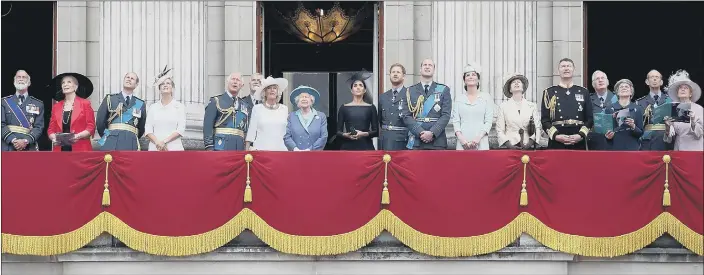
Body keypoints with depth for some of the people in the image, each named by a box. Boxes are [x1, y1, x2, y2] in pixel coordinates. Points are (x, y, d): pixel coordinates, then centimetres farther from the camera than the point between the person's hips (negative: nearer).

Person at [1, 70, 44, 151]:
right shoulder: (5, 102, 11)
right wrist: (13, 140, -13)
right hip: (8, 149, 0)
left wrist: (26, 141, -14)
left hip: (29, 150, 0)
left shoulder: (38, 104, 11)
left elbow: (39, 127, 3)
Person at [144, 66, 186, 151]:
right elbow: (148, 129, 8)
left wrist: (164, 141, -10)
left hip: (174, 148, -1)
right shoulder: (153, 107, 14)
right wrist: (158, 142, -9)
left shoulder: (179, 107, 9)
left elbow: (181, 129, 0)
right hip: (155, 148, 2)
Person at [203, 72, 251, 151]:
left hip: (239, 148, 5)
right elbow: (207, 126, -2)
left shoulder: (244, 105, 20)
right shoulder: (215, 101, 5)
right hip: (221, 146, -5)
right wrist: (209, 147, -12)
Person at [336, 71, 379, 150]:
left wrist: (364, 134, -13)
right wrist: (345, 135, -13)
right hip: (348, 147, 0)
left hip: (366, 147, 0)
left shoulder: (371, 108, 8)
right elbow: (338, 131, 8)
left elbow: (376, 131, 5)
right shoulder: (344, 108, 9)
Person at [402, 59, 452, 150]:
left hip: (437, 142, -1)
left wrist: (432, 133, -12)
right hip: (415, 142, 1)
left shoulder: (443, 90, 10)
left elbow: (446, 115, 1)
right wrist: (420, 132, -10)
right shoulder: (411, 91, 12)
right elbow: (407, 116, 5)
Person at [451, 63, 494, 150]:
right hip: (462, 142, 1)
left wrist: (478, 138, -11)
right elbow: (455, 121, 7)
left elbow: (488, 121, 3)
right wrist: (460, 137, -9)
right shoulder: (459, 99, 13)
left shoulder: (486, 97, 8)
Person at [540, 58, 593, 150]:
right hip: (556, 143, -2)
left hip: (579, 143, 2)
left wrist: (581, 135, -7)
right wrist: (556, 135, -12)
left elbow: (590, 119, 9)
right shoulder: (549, 92, 7)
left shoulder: (583, 92, 12)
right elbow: (544, 119, 2)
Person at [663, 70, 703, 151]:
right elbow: (670, 139, 7)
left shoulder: (698, 108, 0)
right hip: (678, 149, 3)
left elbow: (699, 134, -7)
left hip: (694, 149, -3)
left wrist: (693, 120, -23)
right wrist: (667, 127, -12)